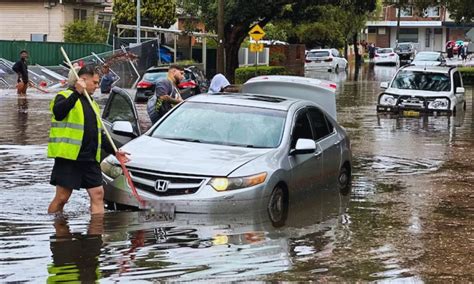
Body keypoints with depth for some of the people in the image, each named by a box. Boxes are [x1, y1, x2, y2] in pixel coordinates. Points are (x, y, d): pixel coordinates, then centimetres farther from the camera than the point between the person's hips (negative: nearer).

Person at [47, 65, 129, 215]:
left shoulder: (92, 103, 23)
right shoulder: (65, 96, -2)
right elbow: (58, 113, -26)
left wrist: (115, 152, 19)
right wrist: (77, 93, -31)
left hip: (90, 159, 7)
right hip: (68, 157, -7)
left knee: (98, 194, 0)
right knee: (62, 197, -5)